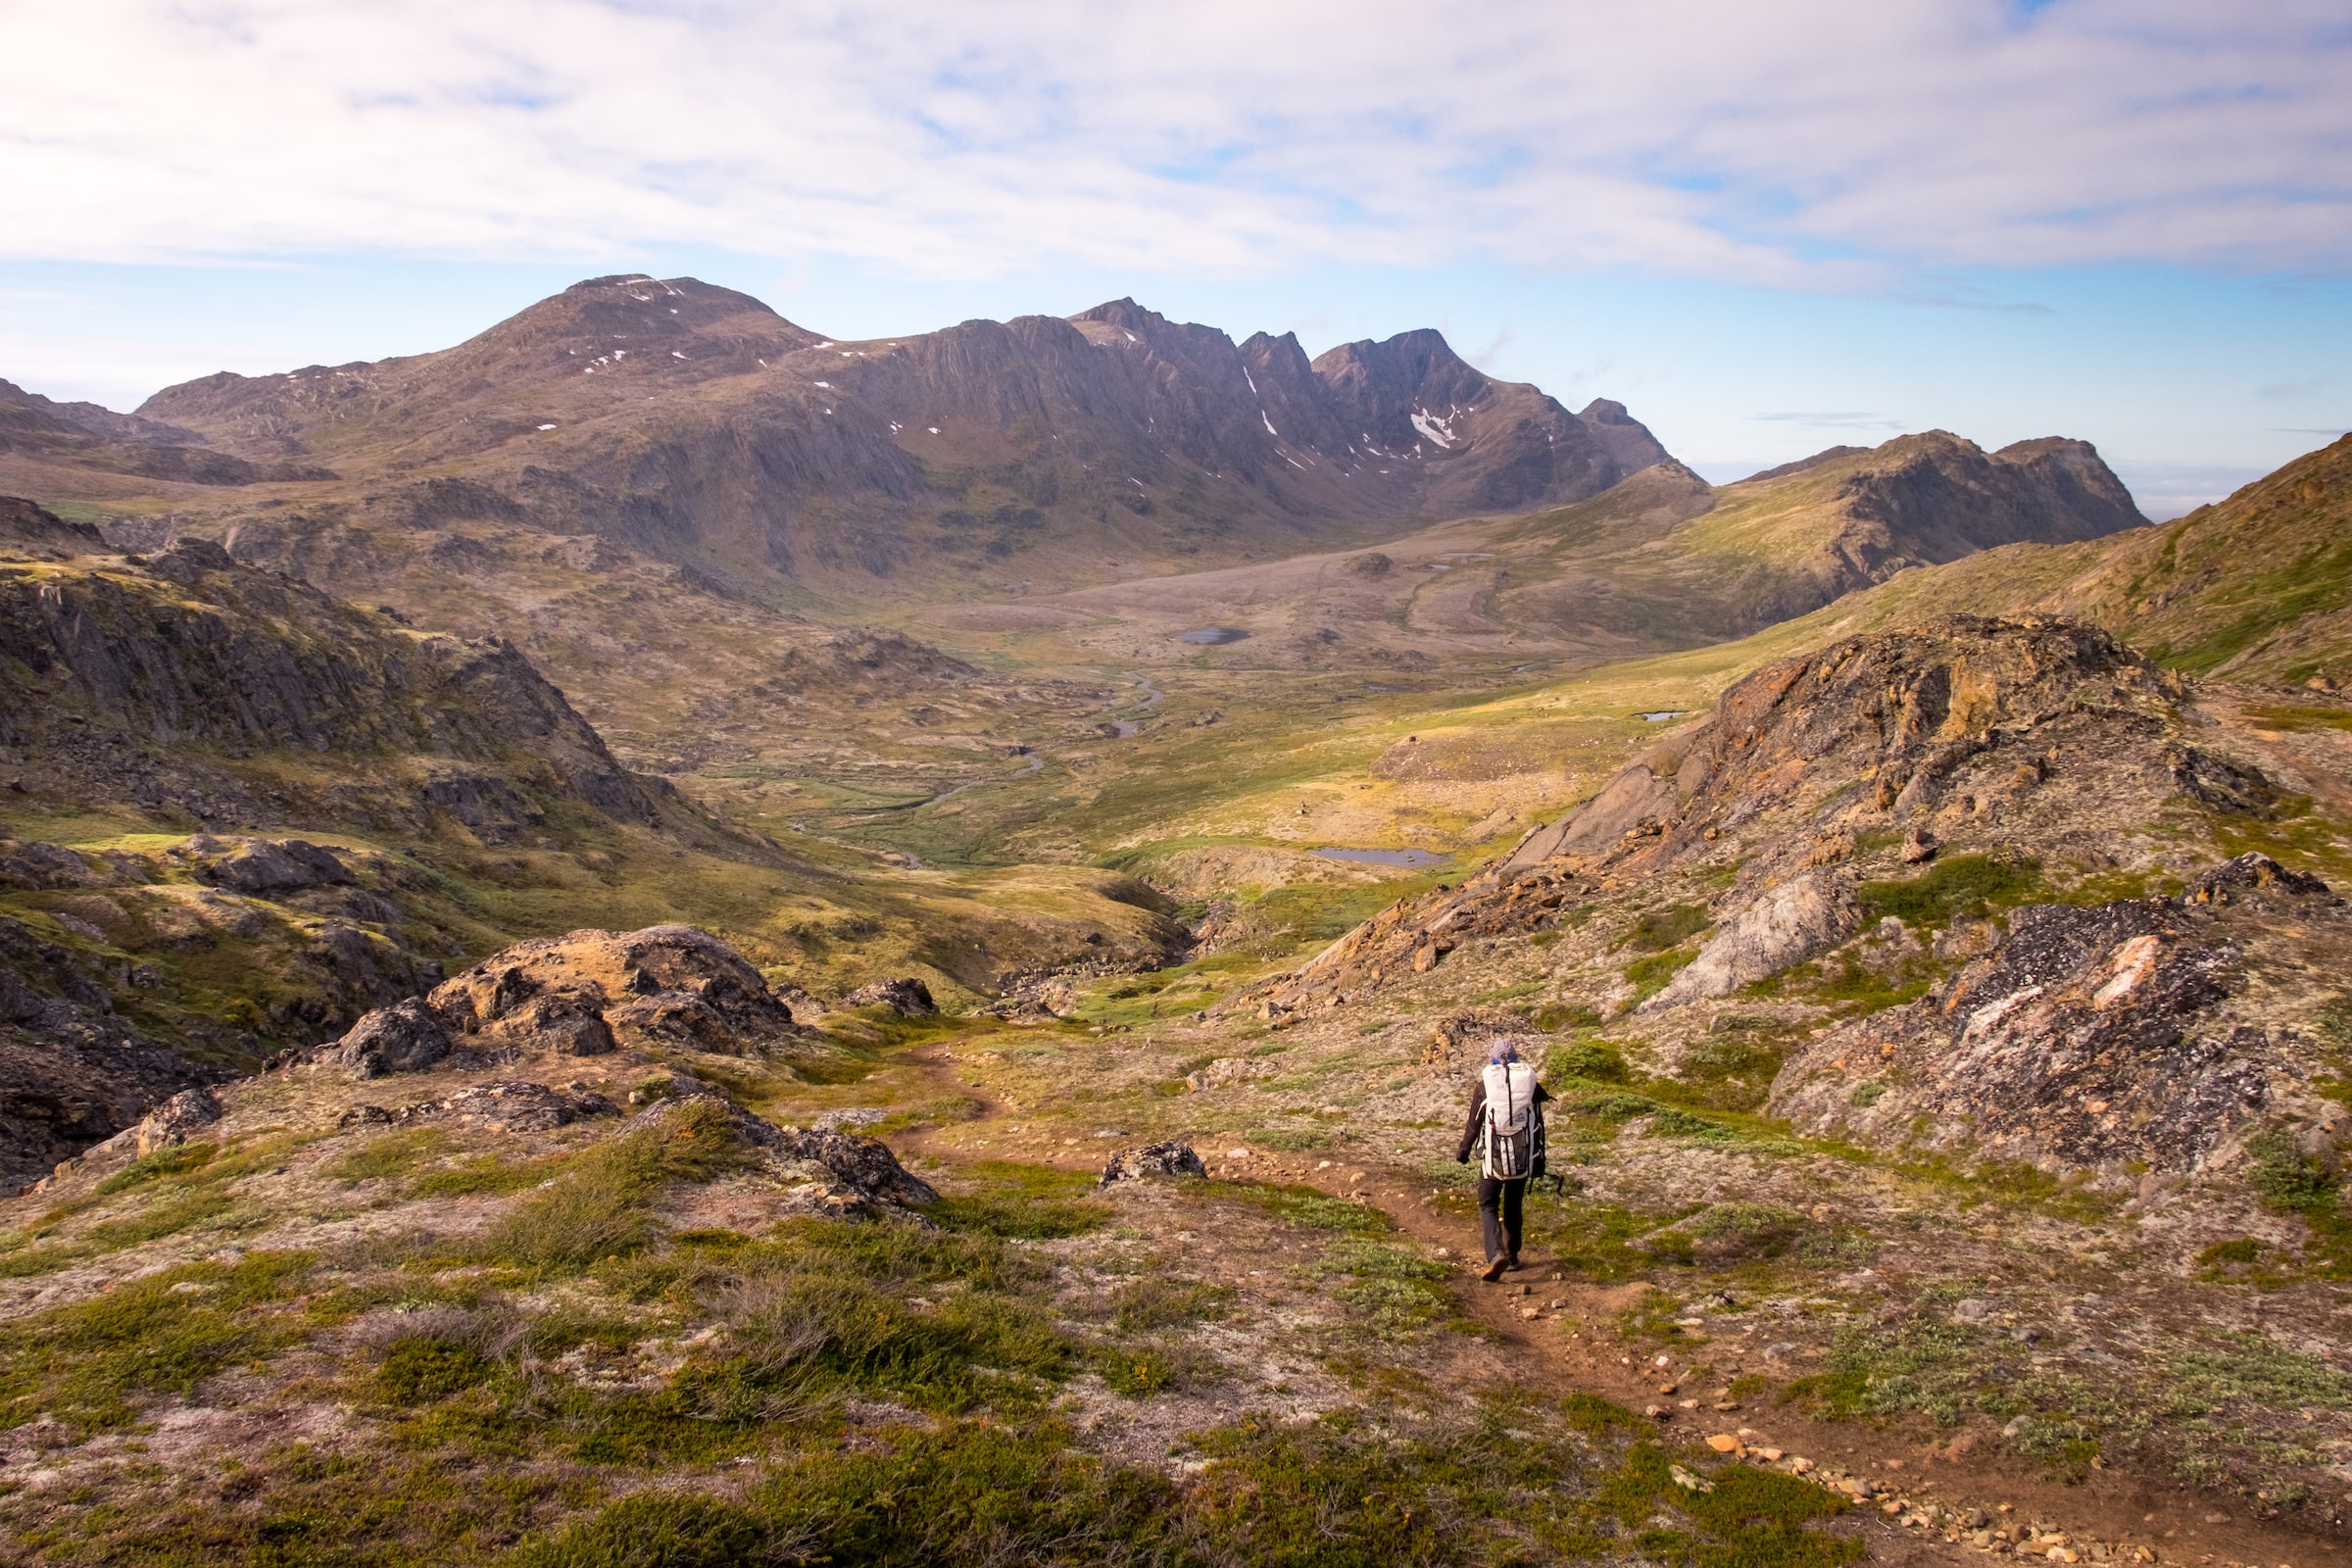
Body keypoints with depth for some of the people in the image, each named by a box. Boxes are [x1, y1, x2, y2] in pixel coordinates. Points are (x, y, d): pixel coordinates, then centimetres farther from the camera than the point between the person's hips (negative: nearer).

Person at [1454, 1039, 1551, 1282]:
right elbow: (1538, 1124, 6)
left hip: (1493, 1156, -3)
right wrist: (1539, 1159, 16)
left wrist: (1463, 1151, 15)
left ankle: (1496, 1254, -15)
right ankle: (1512, 1255, 28)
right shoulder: (1530, 1082, 1)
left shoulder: (1485, 1083, -5)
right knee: (1513, 1207, 20)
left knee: (1488, 1206, 5)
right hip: (1522, 1157, 3)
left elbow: (1474, 1123, 0)